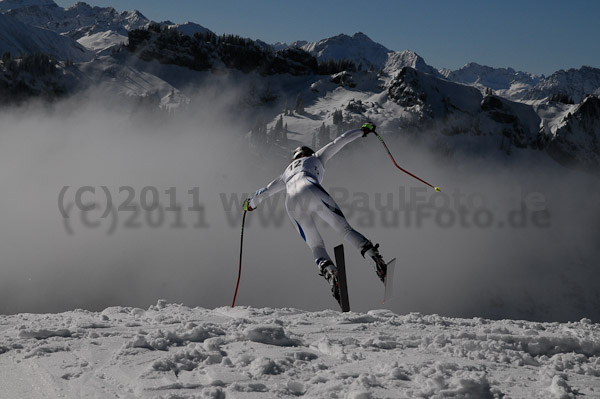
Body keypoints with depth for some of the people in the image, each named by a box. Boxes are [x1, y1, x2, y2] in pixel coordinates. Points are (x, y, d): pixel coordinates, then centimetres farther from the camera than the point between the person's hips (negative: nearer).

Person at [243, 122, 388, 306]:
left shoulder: (287, 173, 43)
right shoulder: (316, 158, 35)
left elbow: (266, 190, 52)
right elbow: (339, 142, 33)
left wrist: (251, 203, 68)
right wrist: (362, 130, 40)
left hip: (291, 202, 3)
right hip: (311, 191, -3)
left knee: (315, 245, 7)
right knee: (344, 228, -9)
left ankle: (328, 271, -23)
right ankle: (373, 255, -32)